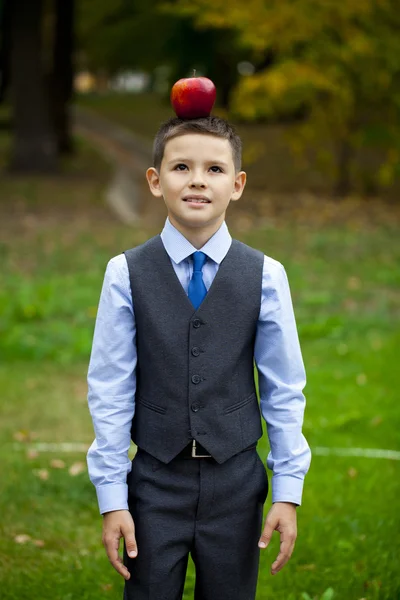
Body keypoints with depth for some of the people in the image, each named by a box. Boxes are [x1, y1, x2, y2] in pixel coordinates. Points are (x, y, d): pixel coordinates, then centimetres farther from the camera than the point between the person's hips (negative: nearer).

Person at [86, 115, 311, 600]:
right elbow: (109, 391, -3)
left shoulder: (265, 275, -3)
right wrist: (112, 499, -4)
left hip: (237, 481, 1)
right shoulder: (127, 273, -5)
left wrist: (288, 490, 0)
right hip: (155, 481, -1)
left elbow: (284, 390, 1)